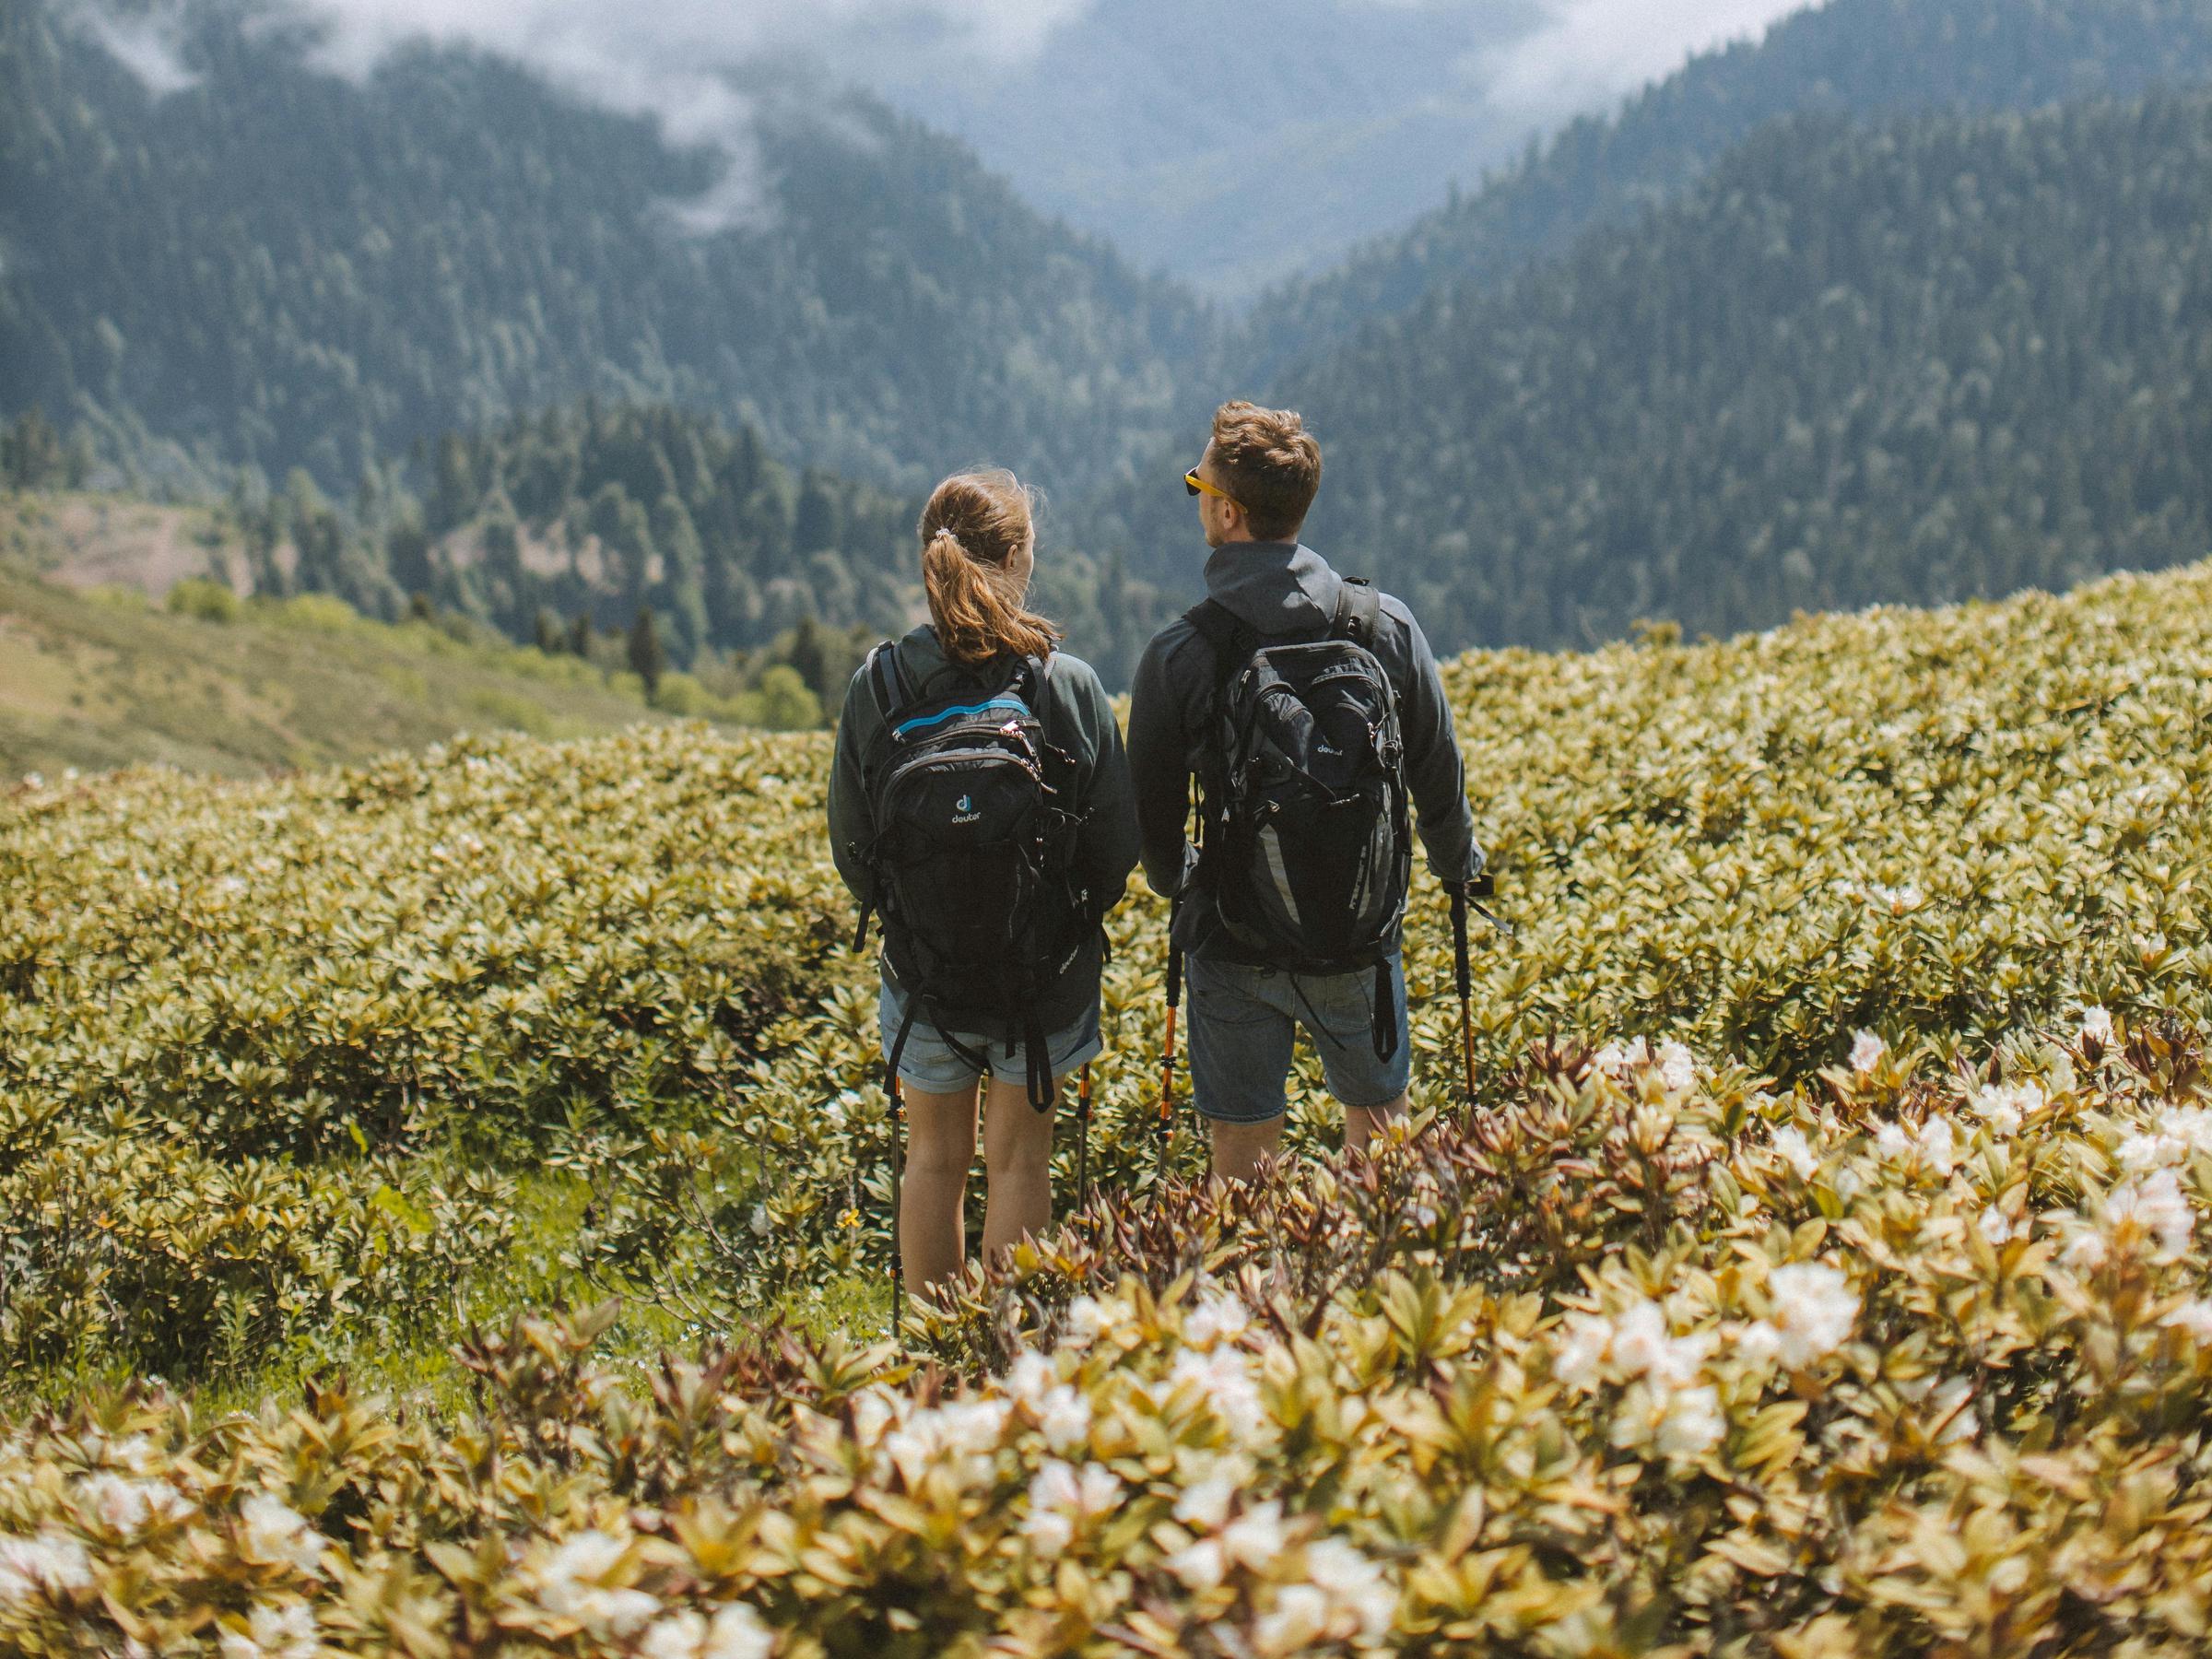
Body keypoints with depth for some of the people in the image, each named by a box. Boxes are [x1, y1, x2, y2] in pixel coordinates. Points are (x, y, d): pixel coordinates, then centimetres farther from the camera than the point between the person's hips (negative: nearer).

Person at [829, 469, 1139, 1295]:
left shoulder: (876, 687, -12)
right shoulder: (1070, 685, -15)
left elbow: (850, 844, -4)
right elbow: (1119, 840, -8)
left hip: (921, 970, 1)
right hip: (1047, 972, -1)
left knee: (935, 1156, 18)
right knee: (1019, 1160, 13)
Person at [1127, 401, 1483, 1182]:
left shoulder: (1177, 656, -15)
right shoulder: (1387, 626, -9)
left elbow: (1153, 810, -4)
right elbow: (1438, 773, 2)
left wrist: (1176, 883, 19)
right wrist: (1459, 866, 23)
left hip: (1231, 945, -2)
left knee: (1242, 1160, 10)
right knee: (1380, 1134, 22)